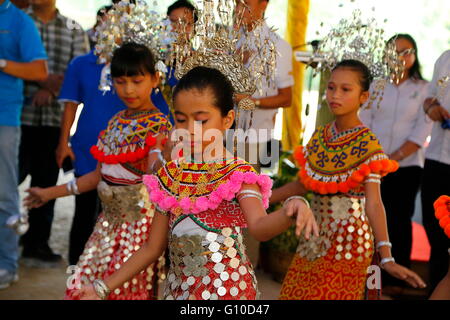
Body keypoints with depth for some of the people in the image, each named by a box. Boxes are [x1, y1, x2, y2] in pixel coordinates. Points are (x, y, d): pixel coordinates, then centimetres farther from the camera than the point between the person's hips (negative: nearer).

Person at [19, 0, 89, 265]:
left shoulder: (74, 30, 10)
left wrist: (51, 90, -15)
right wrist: (43, 81, -14)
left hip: (55, 118, 2)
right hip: (19, 115, -2)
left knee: (46, 182, 8)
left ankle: (37, 243, 19)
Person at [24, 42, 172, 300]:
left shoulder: (159, 124, -10)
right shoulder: (115, 122, 10)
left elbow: (153, 172, -25)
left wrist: (165, 155, -48)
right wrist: (51, 193, 21)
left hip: (139, 220, -7)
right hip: (110, 218, 7)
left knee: (126, 286, -8)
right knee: (87, 284, 7)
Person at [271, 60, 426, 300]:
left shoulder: (367, 145, -12)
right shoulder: (319, 136, 5)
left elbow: (373, 203, -18)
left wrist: (386, 258, -27)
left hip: (347, 241, -6)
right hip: (314, 238, 6)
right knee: (294, 294, 8)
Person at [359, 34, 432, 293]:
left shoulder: (424, 89, 4)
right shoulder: (376, 87, 11)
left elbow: (421, 133, -4)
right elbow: (363, 124, 7)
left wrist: (394, 157, -14)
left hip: (406, 166, -2)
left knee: (399, 220, -1)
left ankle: (395, 280, 7)